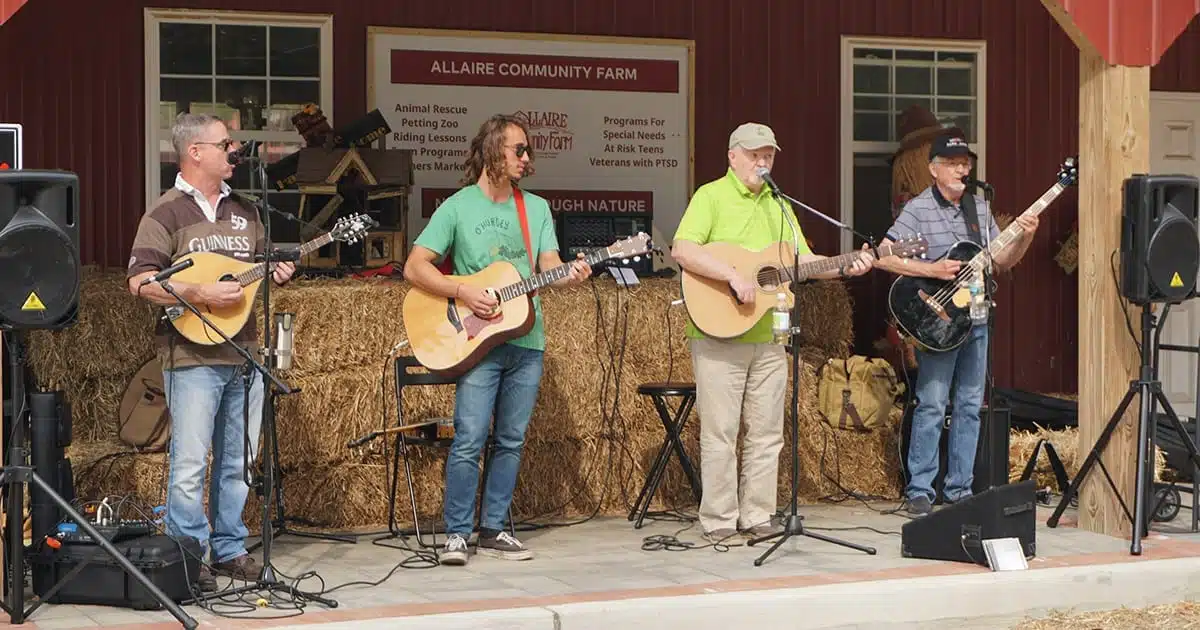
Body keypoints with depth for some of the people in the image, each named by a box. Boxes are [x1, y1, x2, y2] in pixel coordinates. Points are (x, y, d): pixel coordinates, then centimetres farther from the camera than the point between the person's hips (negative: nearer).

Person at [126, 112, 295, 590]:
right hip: (192, 356, -6)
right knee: (190, 463, -6)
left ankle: (229, 549, 21)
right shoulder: (167, 213, -6)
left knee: (237, 462, 11)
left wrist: (275, 275, 2)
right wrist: (201, 294, -20)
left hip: (244, 353, 7)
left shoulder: (244, 210, 15)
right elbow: (140, 281, -13)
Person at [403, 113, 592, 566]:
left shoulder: (536, 208, 12)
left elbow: (549, 267, 5)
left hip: (526, 342, 5)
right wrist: (463, 292, -18)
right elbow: (415, 267, -6)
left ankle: (493, 531, 16)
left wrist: (569, 275, -18)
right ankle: (457, 534, -3)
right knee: (470, 439, -10)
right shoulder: (457, 207, -2)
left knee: (512, 439, 8)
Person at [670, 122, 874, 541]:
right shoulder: (711, 196, -4)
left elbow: (803, 260, 16)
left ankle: (757, 515, 16)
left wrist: (844, 268, -1)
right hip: (719, 331, -6)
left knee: (767, 432, 8)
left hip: (768, 336, 6)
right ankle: (719, 520, 5)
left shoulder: (777, 204, 17)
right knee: (720, 432, -3)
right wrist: (734, 275, -26)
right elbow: (682, 251, -18)